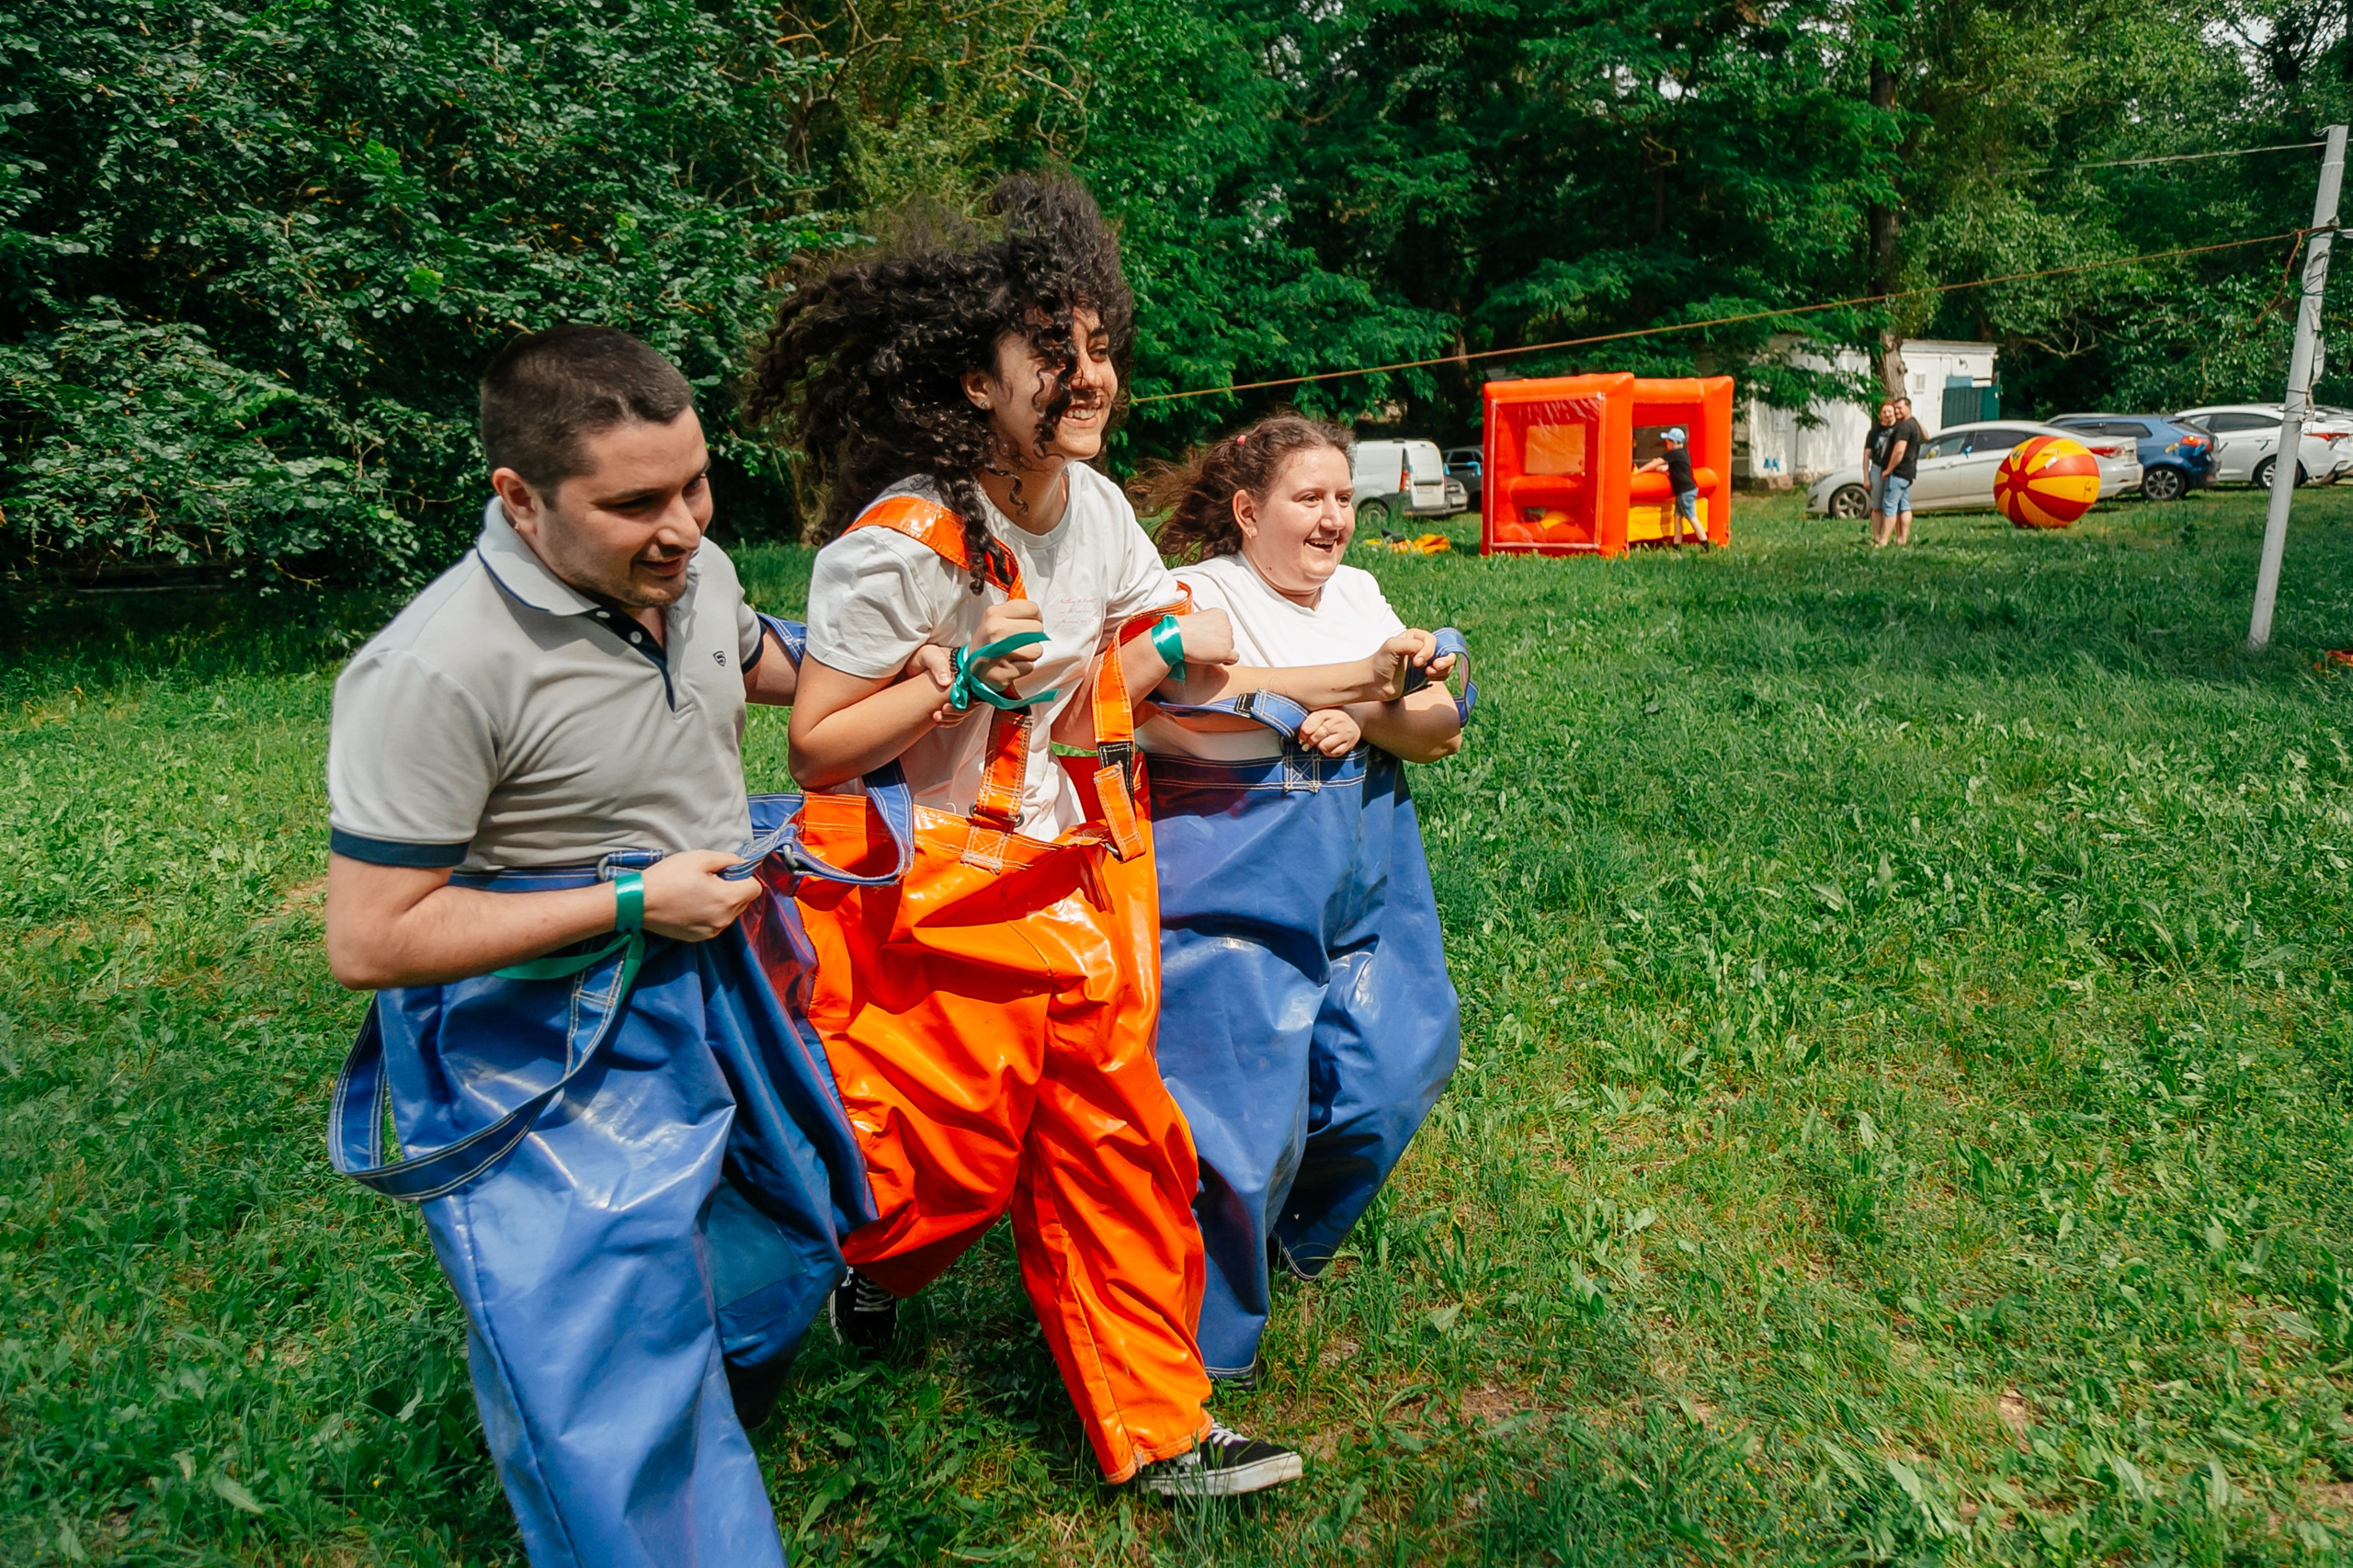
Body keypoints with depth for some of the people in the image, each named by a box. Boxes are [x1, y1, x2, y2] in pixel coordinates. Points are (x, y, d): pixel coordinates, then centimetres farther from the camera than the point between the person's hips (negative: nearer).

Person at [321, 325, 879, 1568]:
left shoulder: (695, 570, -5)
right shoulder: (440, 672, -27)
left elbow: (758, 666, 20)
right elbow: (368, 941, -23)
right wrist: (629, 904, -23)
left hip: (713, 997, 8)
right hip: (555, 1078, -8)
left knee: (782, 1254, 25)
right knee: (616, 1391, 1)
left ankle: (697, 1442, 54)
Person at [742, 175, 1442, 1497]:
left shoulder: (1097, 506, 2)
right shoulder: (906, 541, -20)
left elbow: (1156, 674, 10)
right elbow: (817, 747, -14)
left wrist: (1353, 683, 5)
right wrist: (962, 683, -27)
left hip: (1082, 889, 6)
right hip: (938, 909, -6)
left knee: (1120, 1151, 10)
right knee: (951, 1165, 4)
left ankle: (1156, 1427, 26)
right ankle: (849, 1268, 42)